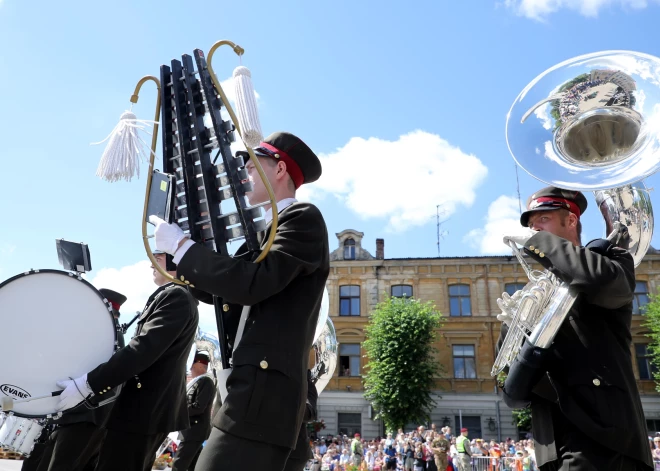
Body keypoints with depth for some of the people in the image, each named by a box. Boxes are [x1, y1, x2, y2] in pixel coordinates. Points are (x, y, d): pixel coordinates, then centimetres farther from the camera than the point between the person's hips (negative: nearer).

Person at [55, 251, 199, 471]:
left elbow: (142, 349, -24)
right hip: (154, 408, 10)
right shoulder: (177, 297, 17)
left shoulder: (176, 296, -15)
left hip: (145, 409, -10)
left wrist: (86, 384, -23)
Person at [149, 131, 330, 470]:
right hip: (252, 389, 9)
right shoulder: (269, 230, 21)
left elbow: (251, 284, -21)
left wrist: (181, 245, -11)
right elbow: (226, 289, 24)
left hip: (263, 392, -9)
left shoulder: (303, 218, -8)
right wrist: (178, 270, 13)